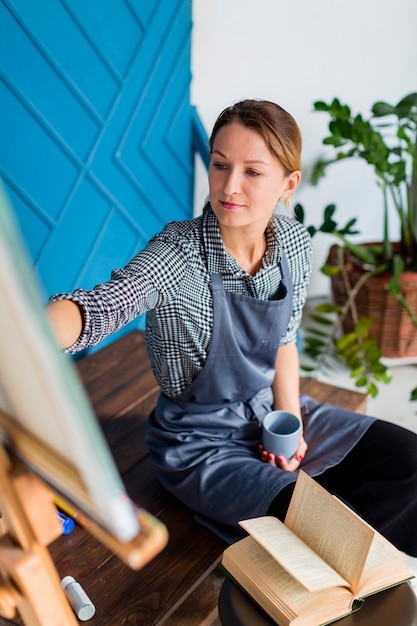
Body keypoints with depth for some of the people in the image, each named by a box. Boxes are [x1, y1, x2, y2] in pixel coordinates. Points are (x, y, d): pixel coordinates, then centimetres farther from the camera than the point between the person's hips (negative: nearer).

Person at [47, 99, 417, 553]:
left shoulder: (294, 241, -7)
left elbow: (284, 340, 5)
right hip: (201, 443, -6)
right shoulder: (178, 253, -26)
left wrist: (291, 422, -5)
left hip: (269, 410, 6)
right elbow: (98, 308, -44)